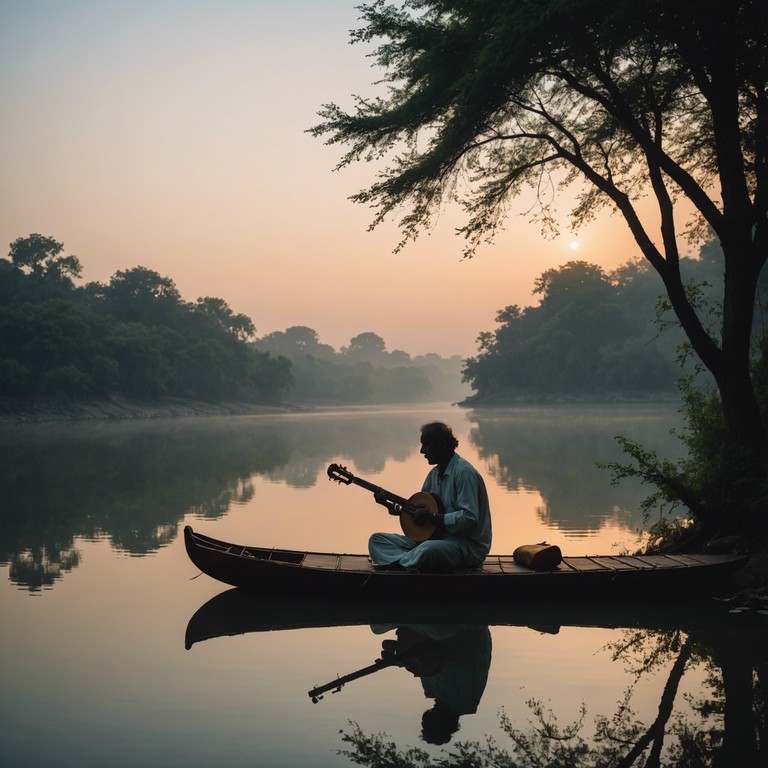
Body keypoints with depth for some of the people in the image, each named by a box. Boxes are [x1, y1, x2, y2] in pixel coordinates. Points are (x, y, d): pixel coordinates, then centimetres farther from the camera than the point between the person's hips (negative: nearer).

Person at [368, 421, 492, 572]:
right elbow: (417, 509, 18)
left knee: (428, 550, -43)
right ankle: (405, 562, -25)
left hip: (467, 545, -9)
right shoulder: (435, 473, 13)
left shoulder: (463, 472, -15)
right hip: (436, 536, 9)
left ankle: (395, 565, -17)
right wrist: (389, 505, 3)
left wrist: (432, 517, -21)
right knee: (377, 540, 1)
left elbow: (469, 518, -24)